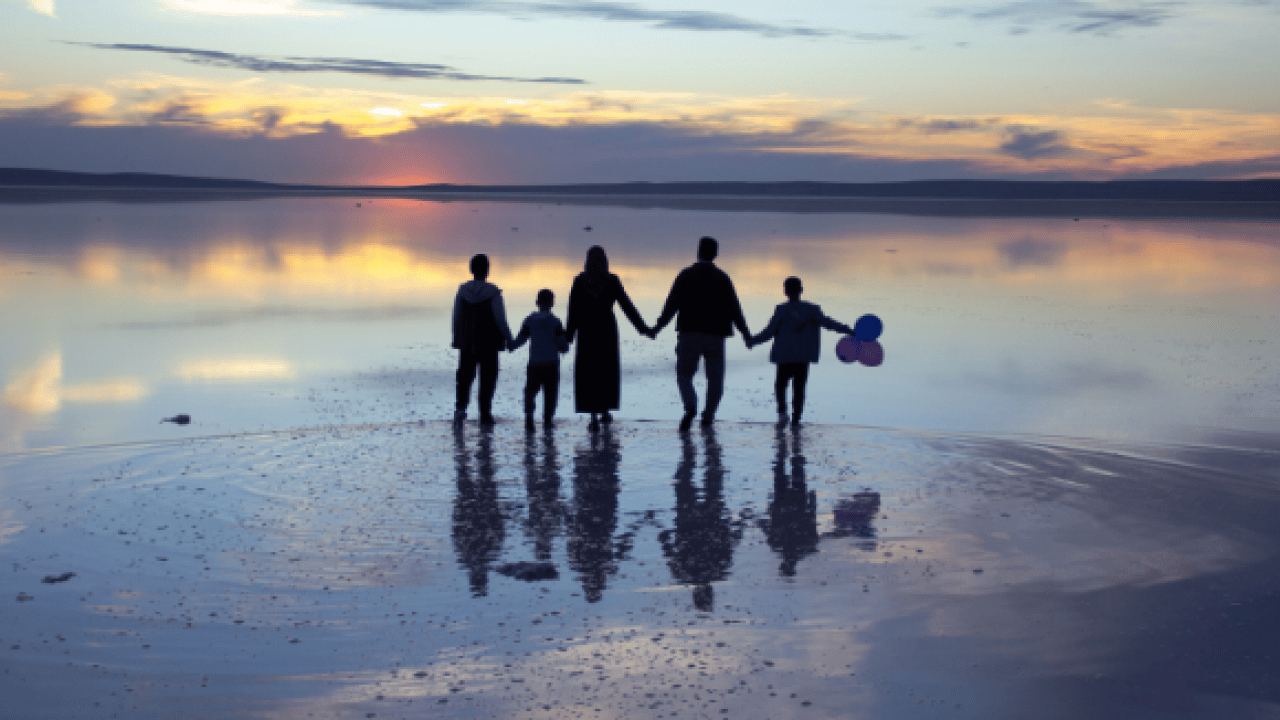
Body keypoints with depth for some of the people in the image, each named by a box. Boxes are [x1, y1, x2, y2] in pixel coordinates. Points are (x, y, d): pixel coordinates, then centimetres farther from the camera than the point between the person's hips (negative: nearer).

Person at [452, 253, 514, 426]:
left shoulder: (462, 290, -3)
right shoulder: (493, 292, -13)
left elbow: (456, 316, 2)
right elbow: (500, 318, -13)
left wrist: (456, 340, 12)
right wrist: (508, 337, -1)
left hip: (467, 342, 3)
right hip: (488, 342, -3)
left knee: (465, 375, 14)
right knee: (487, 377, 8)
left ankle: (461, 407, -4)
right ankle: (485, 414, 9)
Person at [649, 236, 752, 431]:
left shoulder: (685, 275, -1)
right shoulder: (723, 278, 3)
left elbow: (672, 305, -5)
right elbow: (734, 309, 3)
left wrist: (657, 327, 4)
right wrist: (746, 333, 14)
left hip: (689, 335, -1)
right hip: (715, 337, 1)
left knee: (684, 376, 8)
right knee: (715, 380, 13)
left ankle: (690, 407, -18)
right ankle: (708, 417, 8)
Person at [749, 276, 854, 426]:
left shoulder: (781, 310, -6)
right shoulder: (811, 309, -1)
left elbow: (769, 332, -7)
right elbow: (827, 323, -6)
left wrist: (753, 341, 7)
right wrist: (849, 331, -2)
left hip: (785, 356, -1)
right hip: (804, 357, 1)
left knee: (780, 384, 14)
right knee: (799, 388, 6)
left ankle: (782, 410, -7)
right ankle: (796, 419, -1)